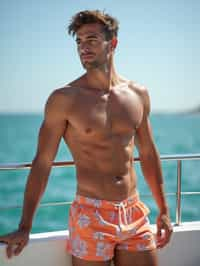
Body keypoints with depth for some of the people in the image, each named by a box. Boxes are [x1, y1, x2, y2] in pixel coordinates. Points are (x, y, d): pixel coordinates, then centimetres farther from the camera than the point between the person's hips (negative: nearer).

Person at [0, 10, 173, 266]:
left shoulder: (138, 95, 4)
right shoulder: (64, 99, -7)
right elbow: (42, 162, -6)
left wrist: (163, 210, 14)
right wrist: (24, 227, -7)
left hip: (135, 214, 4)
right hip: (90, 215, -3)